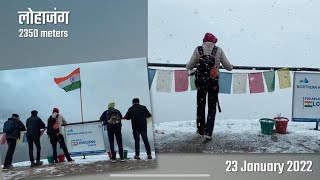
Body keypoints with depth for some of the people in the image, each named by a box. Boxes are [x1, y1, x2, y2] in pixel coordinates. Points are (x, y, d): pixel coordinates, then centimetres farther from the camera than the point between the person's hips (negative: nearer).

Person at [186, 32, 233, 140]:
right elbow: (228, 67, 1)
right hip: (214, 83, -1)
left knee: (200, 106, 18)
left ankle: (201, 130, 27)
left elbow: (189, 66, -4)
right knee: (212, 108, 10)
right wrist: (231, 67, 25)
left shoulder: (198, 50, -4)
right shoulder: (219, 50, -4)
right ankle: (208, 132, 2)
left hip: (201, 82, 1)